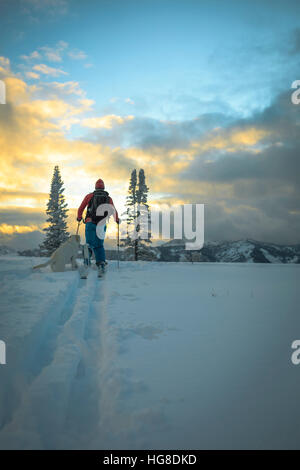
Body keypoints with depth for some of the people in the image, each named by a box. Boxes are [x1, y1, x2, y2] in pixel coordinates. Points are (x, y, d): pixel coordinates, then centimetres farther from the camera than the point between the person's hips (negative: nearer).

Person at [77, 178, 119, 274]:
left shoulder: (90, 196, 9)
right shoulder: (108, 198, 12)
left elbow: (81, 208, 11)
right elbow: (114, 211, 18)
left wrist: (79, 217, 28)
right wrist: (117, 220, 36)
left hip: (90, 222, -1)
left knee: (90, 243, -3)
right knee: (99, 244, 10)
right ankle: (101, 263, -3)